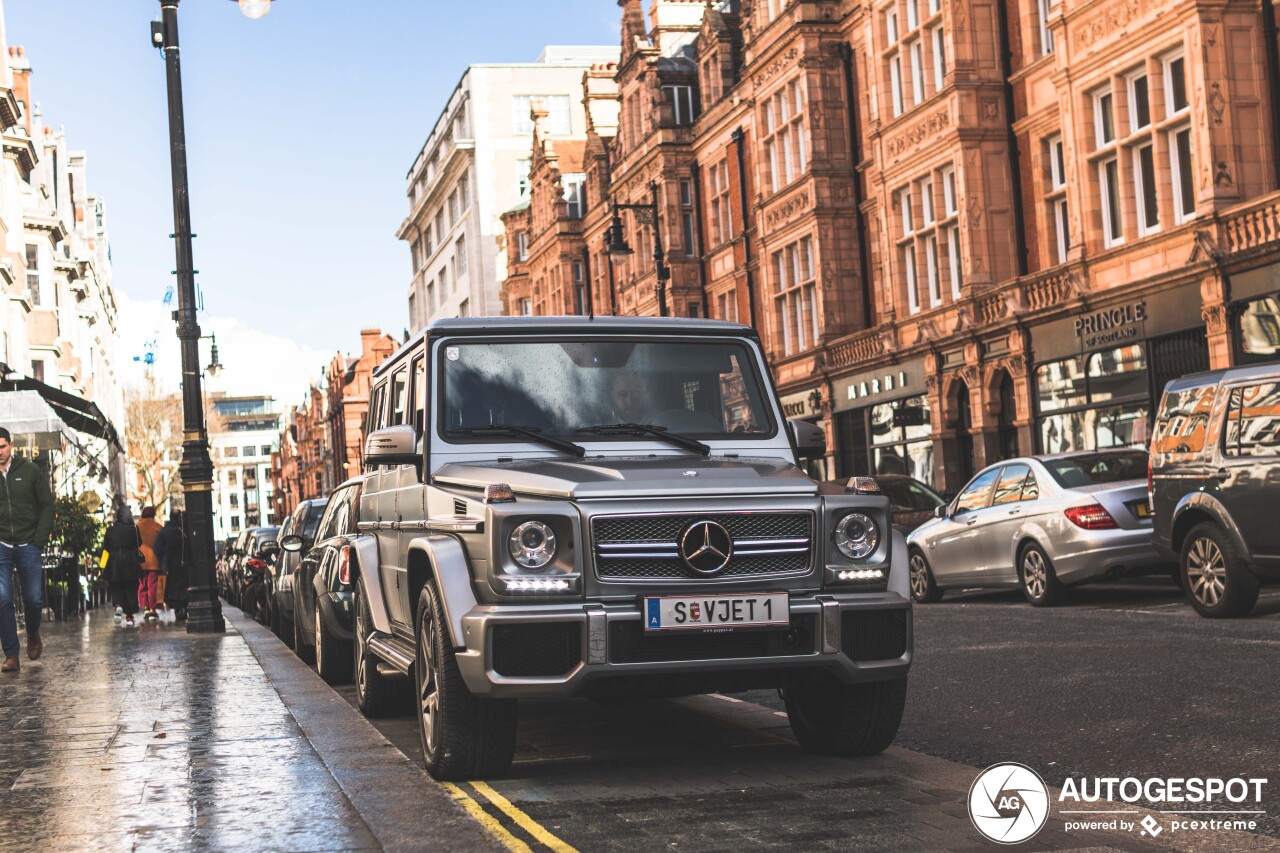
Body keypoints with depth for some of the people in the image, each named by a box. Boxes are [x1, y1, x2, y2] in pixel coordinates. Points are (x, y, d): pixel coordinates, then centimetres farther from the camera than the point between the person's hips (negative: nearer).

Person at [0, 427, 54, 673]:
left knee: (34, 598, 3)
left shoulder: (30, 471, 1)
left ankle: (33, 635, 33)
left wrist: (40, 540, -6)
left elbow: (47, 506, 2)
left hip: (28, 545, 0)